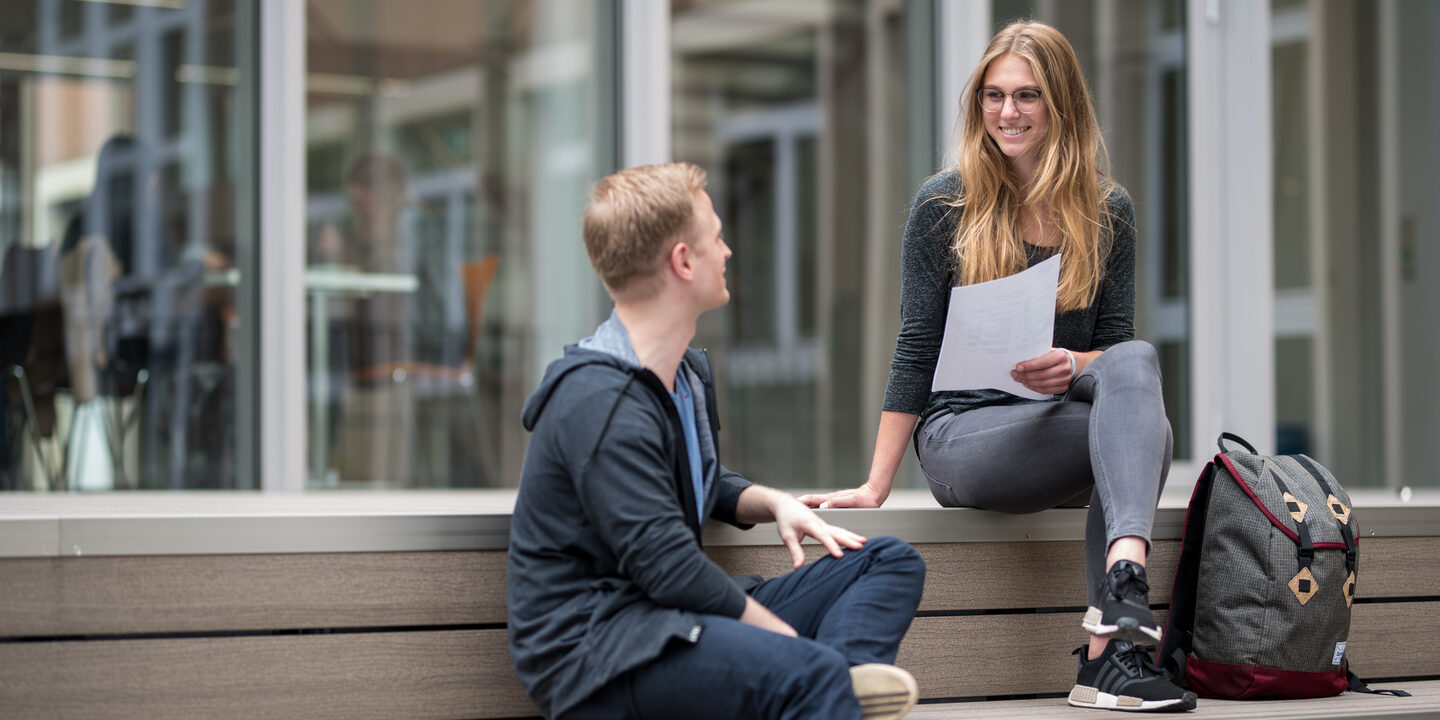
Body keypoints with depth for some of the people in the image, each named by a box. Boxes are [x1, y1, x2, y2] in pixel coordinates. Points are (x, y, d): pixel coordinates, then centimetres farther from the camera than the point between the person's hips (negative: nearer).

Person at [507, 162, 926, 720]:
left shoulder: (688, 373, 16)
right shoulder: (599, 405, -18)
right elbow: (668, 565, -23)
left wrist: (774, 503, 11)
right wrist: (790, 636, -15)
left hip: (670, 620, 11)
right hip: (594, 651, -11)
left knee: (892, 562, 5)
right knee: (810, 672, -37)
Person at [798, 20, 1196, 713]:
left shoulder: (1106, 211, 10)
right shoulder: (945, 204, 2)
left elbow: (1119, 345, 10)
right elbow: (915, 351, 2)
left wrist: (1074, 365, -15)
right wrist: (873, 487, -2)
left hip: (1068, 415, 3)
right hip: (962, 432, -3)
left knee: (1135, 364, -33)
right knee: (1143, 423, -29)